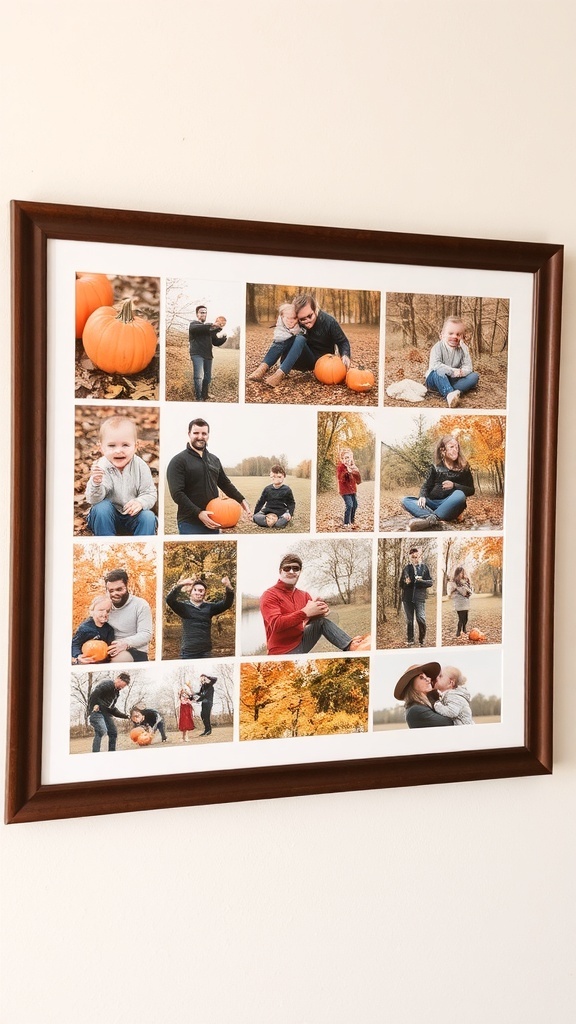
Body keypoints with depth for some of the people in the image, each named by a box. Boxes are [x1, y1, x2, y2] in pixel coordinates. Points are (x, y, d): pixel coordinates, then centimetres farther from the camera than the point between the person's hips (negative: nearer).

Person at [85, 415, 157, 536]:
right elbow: (94, 500, -25)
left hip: (133, 515, 1)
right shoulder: (101, 467, -18)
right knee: (101, 508, -29)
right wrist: (96, 483, -46)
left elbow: (150, 494, -9)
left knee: (148, 517, -25)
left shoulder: (140, 466, -12)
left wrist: (140, 502, -32)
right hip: (107, 517, 0)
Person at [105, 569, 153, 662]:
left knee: (118, 658, -38)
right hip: (109, 652, 4)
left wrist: (126, 643, -32)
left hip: (136, 652, -4)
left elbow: (146, 634, -12)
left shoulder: (141, 605, -3)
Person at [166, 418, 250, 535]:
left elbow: (225, 483, 25)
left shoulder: (214, 460, 15)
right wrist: (198, 513, -23)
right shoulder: (178, 461, -6)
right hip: (190, 523, -6)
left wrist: (241, 499, 10)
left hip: (212, 522, 6)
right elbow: (177, 493, -15)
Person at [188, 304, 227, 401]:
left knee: (207, 378, 5)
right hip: (197, 354, -6)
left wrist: (223, 337, -5)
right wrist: (212, 326, -30)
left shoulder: (210, 328, 22)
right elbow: (195, 328, -22)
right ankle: (199, 399, -16)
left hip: (208, 355, 6)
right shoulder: (193, 323, 5)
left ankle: (204, 398, 14)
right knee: (199, 376, -16)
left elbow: (216, 342, 18)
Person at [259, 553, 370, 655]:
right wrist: (305, 612, -30)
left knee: (322, 621, -12)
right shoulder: (270, 595, -10)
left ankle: (351, 646, -27)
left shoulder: (304, 595, 12)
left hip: (301, 642, 7)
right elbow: (276, 624, -25)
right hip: (283, 652, -7)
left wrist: (321, 609, -24)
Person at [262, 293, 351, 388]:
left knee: (300, 339, -31)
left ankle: (280, 374, -44)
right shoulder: (296, 322, -11)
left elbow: (343, 342, -8)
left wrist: (345, 355, -28)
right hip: (305, 359, 5)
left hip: (321, 362, -4)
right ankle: (281, 372, -32)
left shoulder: (329, 322, -18)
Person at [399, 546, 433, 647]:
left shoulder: (424, 567, 4)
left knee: (421, 620, -11)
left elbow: (430, 582, 2)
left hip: (420, 598, -1)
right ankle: (410, 642, 15)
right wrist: (406, 582, -12)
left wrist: (421, 581, -17)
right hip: (407, 598, 1)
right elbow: (401, 583, 10)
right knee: (409, 621, 7)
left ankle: (421, 641, 4)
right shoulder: (406, 568, 6)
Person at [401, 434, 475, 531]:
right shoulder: (435, 467, 14)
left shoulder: (463, 468, 9)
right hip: (432, 503, 3)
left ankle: (430, 519, -51)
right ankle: (435, 522, -47)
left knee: (460, 495, -36)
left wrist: (454, 486, -11)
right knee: (405, 501, -20)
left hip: (450, 505, -3)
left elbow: (471, 490, 6)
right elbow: (426, 486, 10)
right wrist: (422, 497, -13)